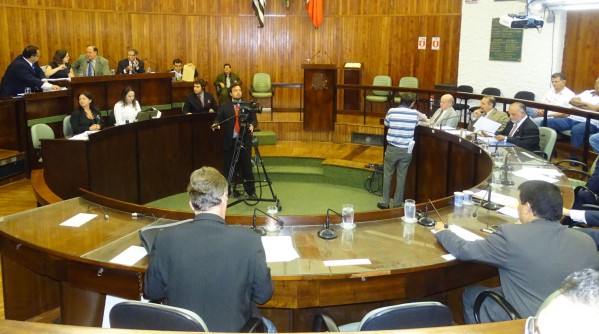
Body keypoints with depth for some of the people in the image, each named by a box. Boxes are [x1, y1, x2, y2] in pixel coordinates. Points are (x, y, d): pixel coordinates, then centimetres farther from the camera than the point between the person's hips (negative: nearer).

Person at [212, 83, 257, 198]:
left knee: (247, 166, 4)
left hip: (245, 141, 0)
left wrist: (252, 125, -18)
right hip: (230, 141, 0)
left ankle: (250, 191, 12)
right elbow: (218, 119, -1)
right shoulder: (224, 106, 5)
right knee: (229, 166, 5)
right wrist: (216, 124, -23)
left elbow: (254, 119, 4)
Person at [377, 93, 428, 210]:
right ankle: (397, 203, 16)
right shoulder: (415, 113, -4)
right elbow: (424, 118, 19)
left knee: (387, 175, 12)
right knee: (401, 176, 10)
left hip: (392, 148, -1)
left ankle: (385, 202, 17)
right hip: (406, 150, 1)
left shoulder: (391, 111, -6)